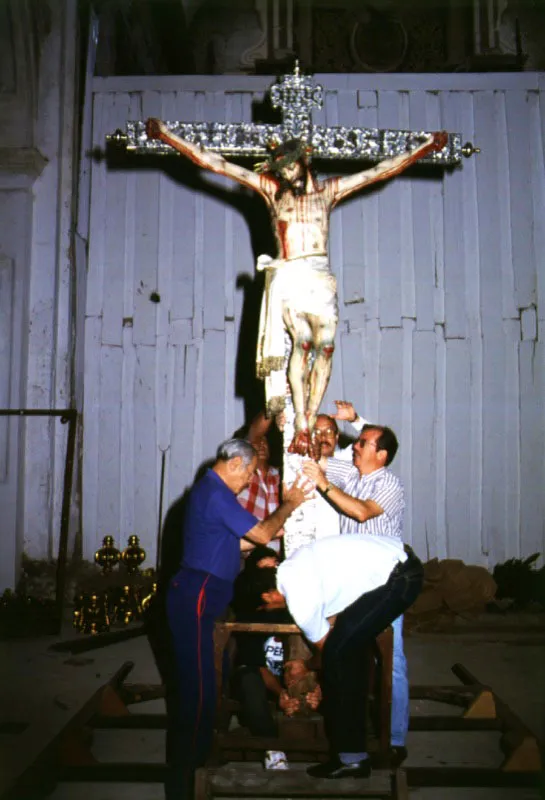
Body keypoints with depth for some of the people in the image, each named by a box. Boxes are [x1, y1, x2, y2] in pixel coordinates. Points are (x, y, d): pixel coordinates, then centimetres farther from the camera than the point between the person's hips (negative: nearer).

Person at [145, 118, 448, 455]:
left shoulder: (328, 190, 18)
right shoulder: (272, 190, 15)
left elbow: (383, 170, 22)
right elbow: (215, 163, 13)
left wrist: (426, 147, 23)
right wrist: (167, 135, 12)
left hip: (321, 277, 2)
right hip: (288, 276, -2)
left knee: (325, 345, -15)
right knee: (303, 340, -23)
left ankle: (309, 425, -12)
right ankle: (301, 426, -25)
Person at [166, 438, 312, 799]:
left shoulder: (211, 490, 17)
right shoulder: (216, 494, -16)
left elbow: (235, 542, 19)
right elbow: (261, 534, -15)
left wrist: (276, 530, 14)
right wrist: (289, 504, 0)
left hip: (202, 601, 11)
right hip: (196, 600, -11)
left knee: (206, 686, 17)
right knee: (198, 690, -6)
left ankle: (199, 759, 28)